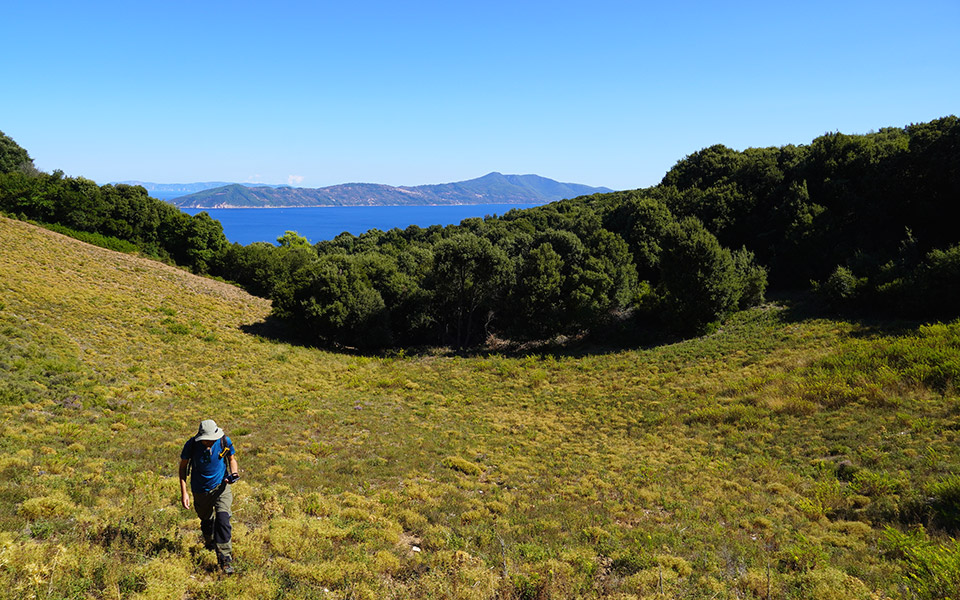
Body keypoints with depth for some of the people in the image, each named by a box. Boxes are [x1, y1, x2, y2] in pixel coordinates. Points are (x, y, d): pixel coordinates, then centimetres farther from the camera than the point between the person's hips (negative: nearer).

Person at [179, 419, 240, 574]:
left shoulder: (224, 441, -18)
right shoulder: (191, 445, -20)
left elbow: (231, 459, 3)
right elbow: (183, 467, -5)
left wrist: (234, 473, -18)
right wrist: (184, 492, -8)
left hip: (220, 486, -1)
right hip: (200, 491, 1)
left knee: (222, 518, -20)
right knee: (206, 521, 19)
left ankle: (225, 558, -11)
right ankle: (210, 543, 52)